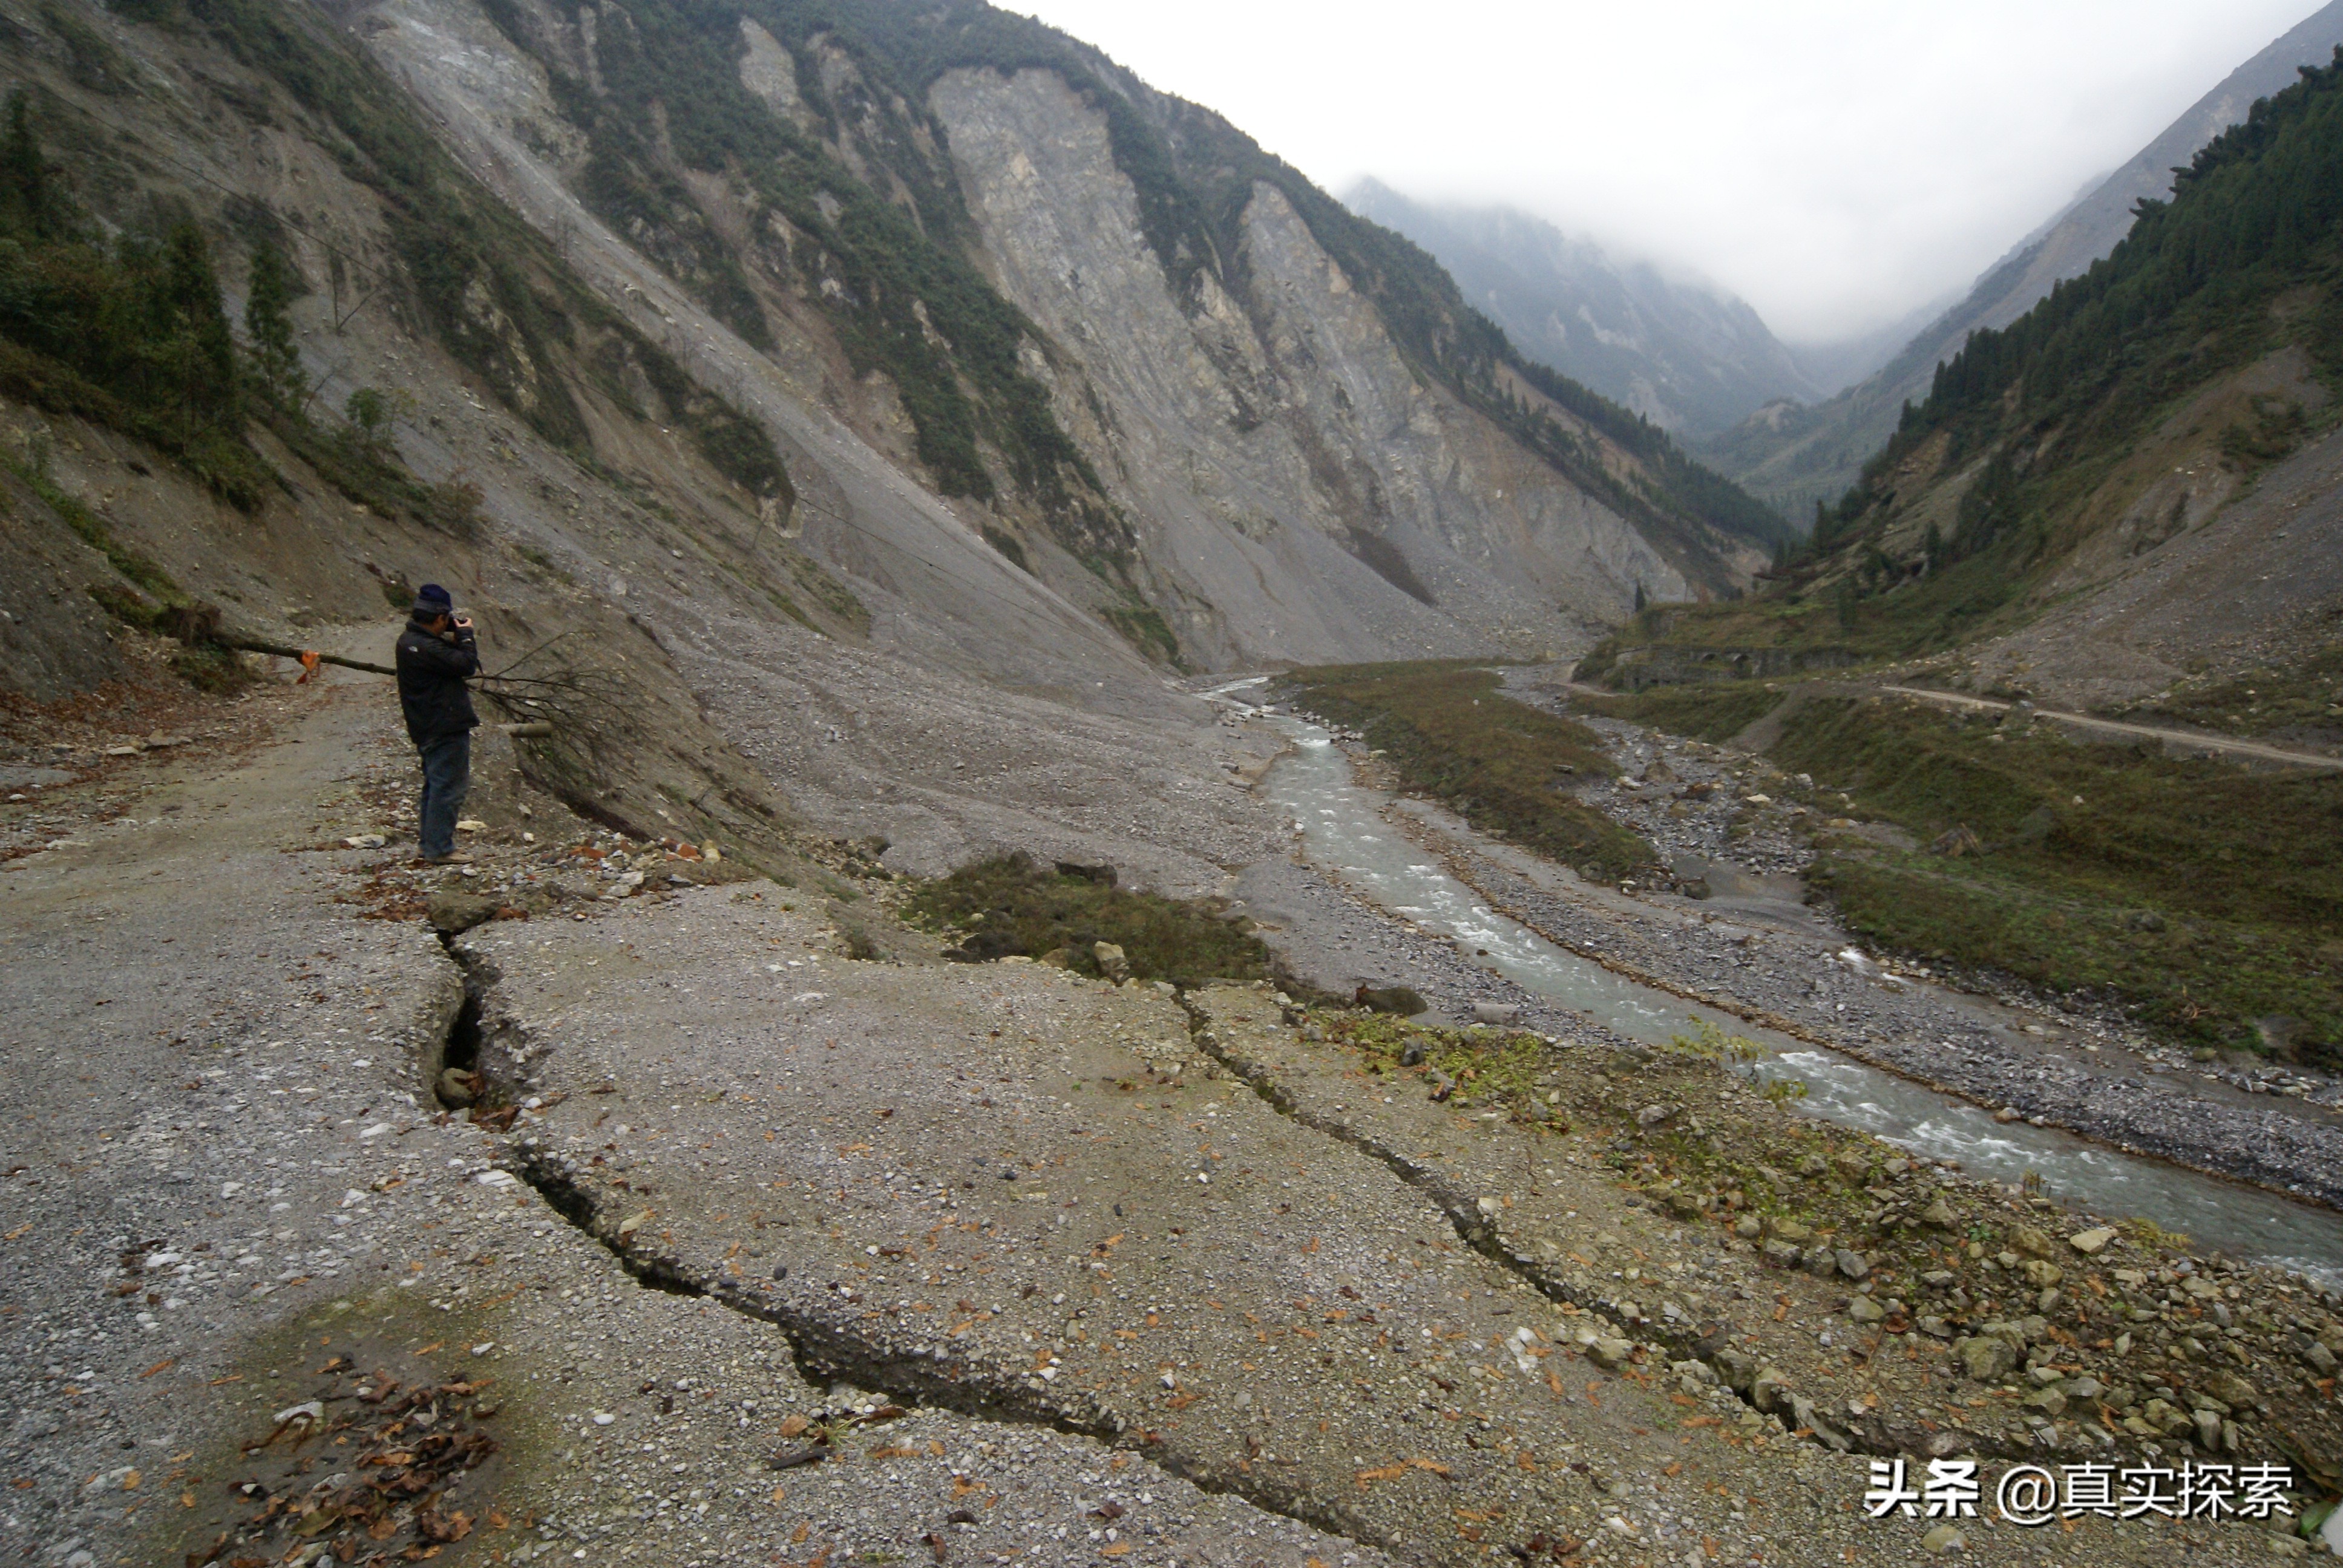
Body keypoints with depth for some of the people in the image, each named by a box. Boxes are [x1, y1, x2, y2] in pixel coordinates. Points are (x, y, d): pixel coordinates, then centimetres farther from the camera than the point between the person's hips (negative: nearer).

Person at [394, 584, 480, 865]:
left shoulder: (409, 639, 11)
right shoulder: (426, 647, -22)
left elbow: (451, 659, 16)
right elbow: (467, 665, -22)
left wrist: (458, 638, 5)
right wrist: (465, 635, -8)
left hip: (428, 727, 11)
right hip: (446, 728, -11)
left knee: (435, 784, 20)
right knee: (448, 787, -5)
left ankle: (427, 840, 30)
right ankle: (440, 849, -2)